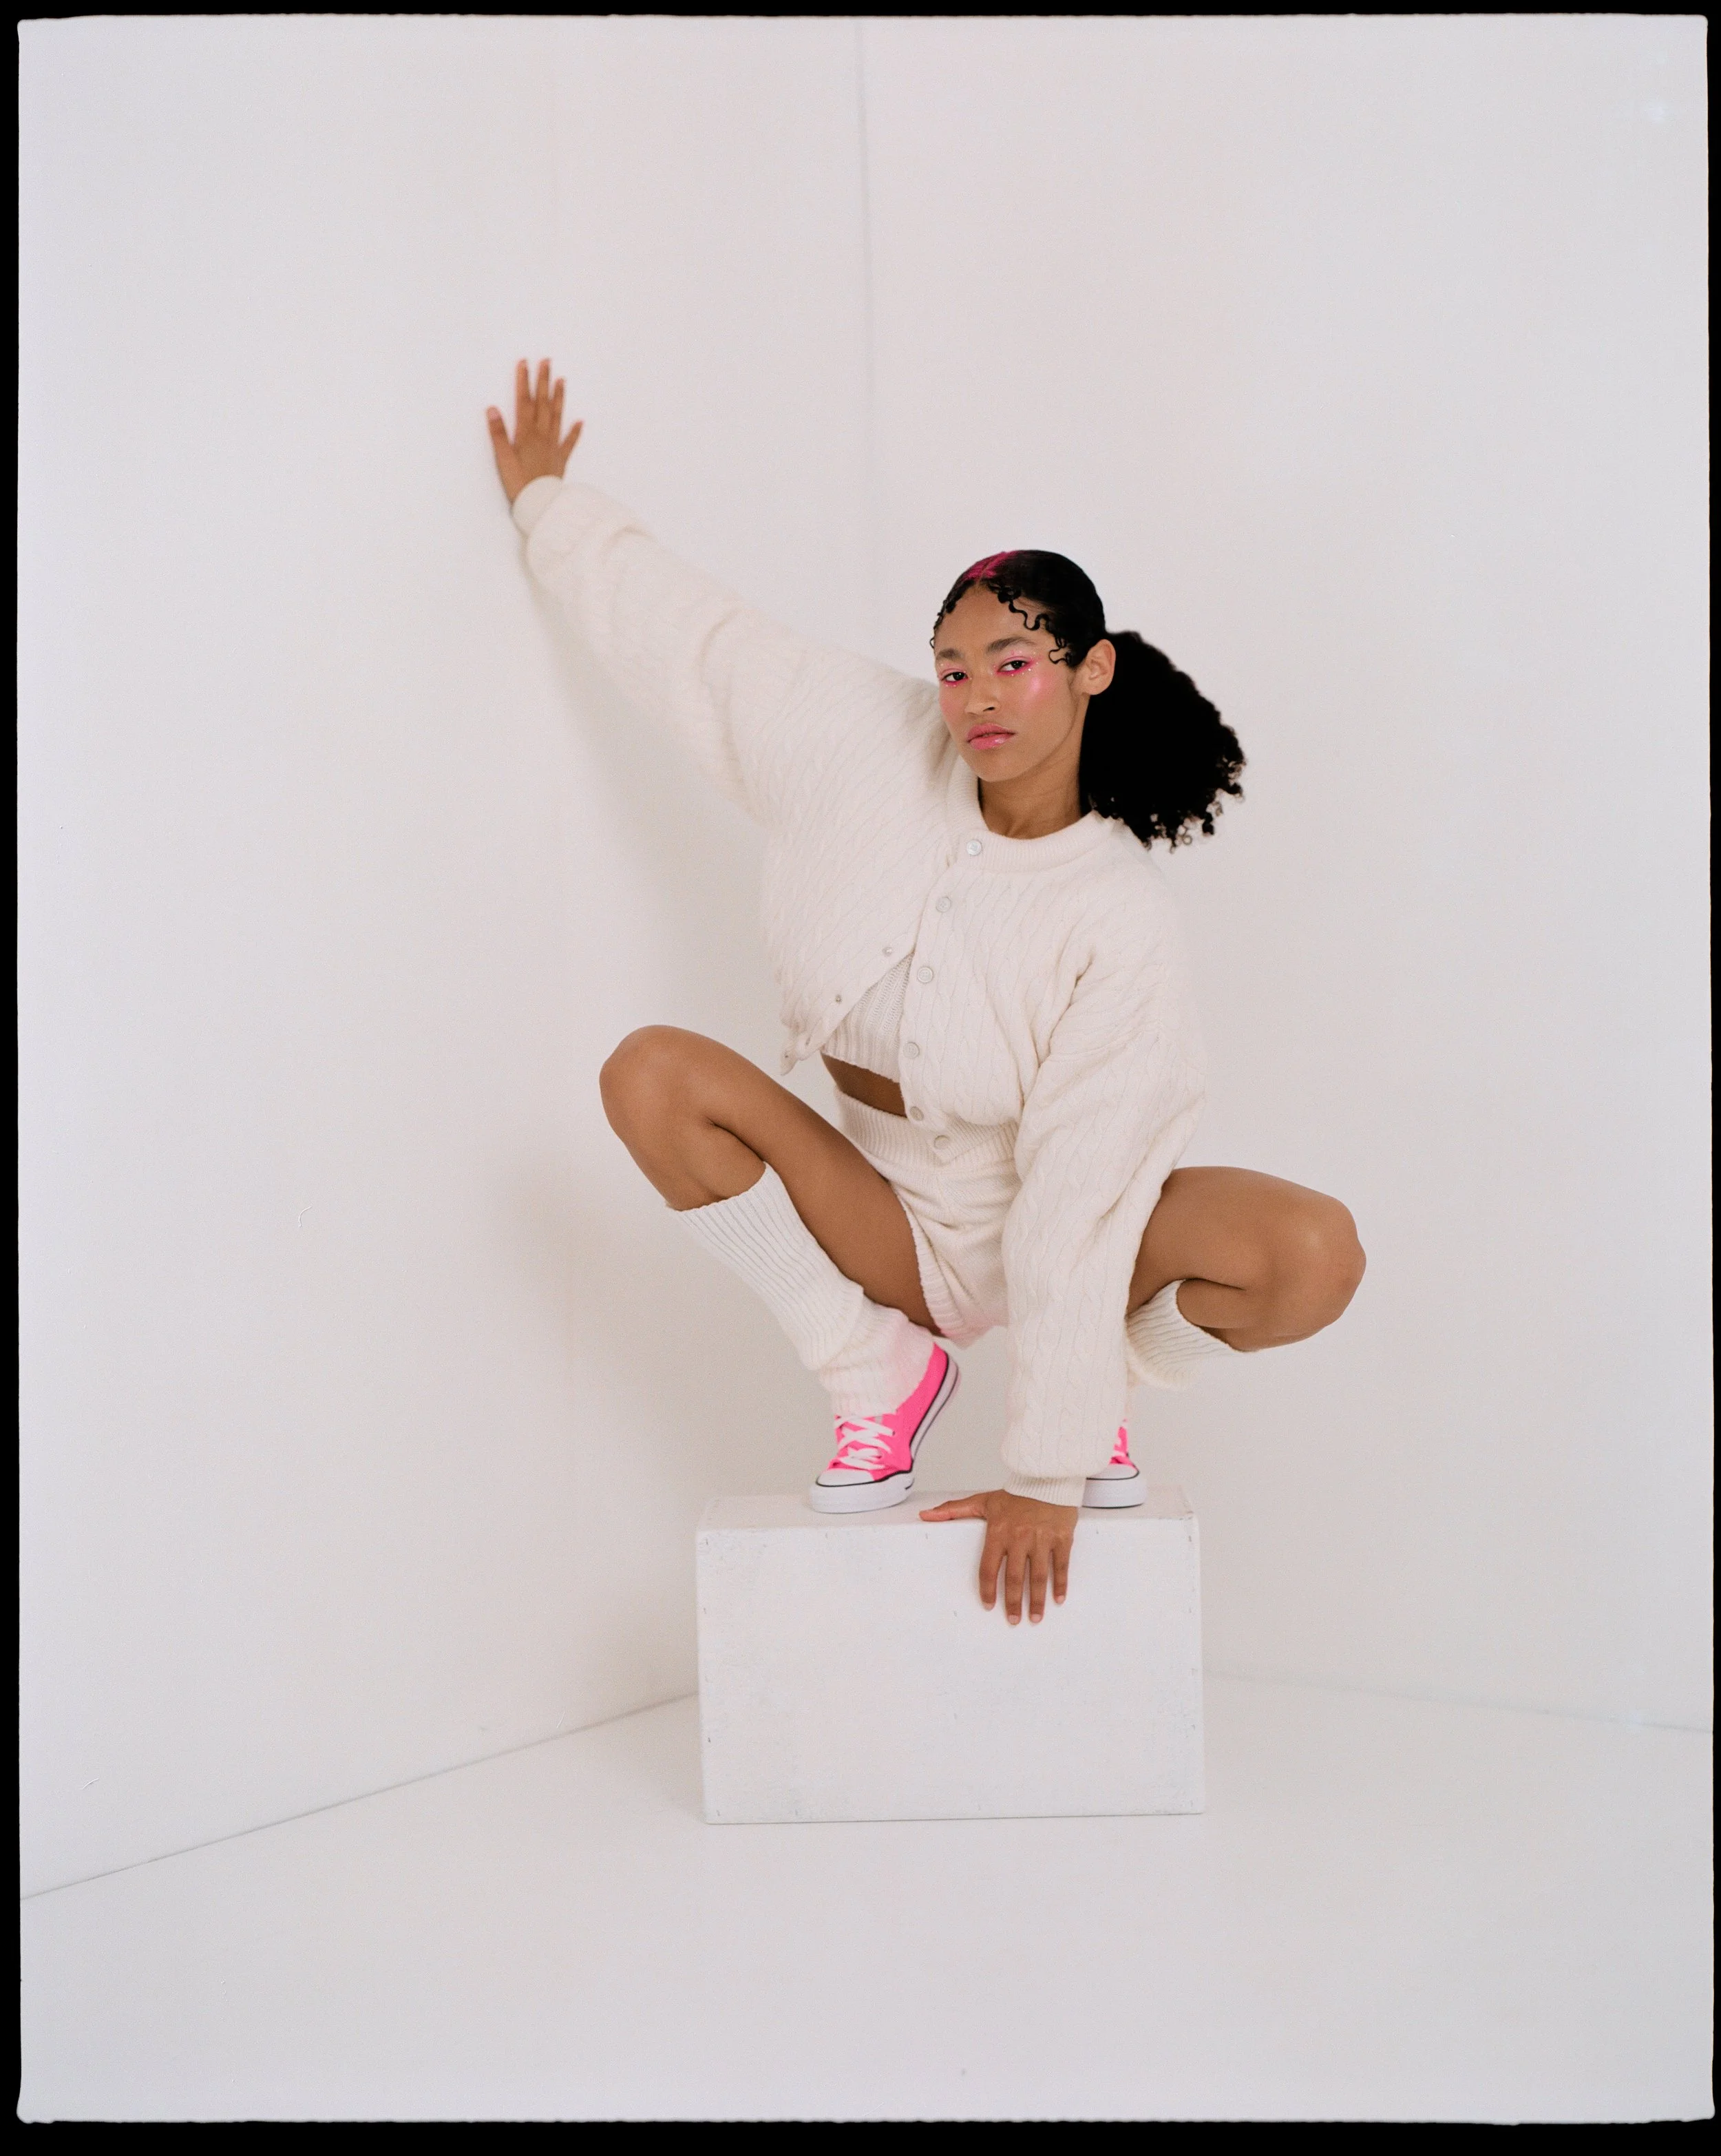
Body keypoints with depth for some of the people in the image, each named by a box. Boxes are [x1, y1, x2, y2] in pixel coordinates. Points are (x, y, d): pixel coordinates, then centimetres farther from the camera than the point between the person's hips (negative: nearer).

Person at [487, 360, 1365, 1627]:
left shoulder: (1121, 917, -22)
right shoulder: (868, 745, -11)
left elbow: (1082, 1199, -27)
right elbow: (685, 629, 4)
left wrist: (1047, 1474, -28)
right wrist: (547, 502, 15)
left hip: (1053, 1232, -3)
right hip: (889, 1222, 3)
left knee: (1315, 1255, -31)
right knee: (651, 1075, -22)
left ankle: (1100, 1396, 3)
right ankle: (885, 1377, -5)